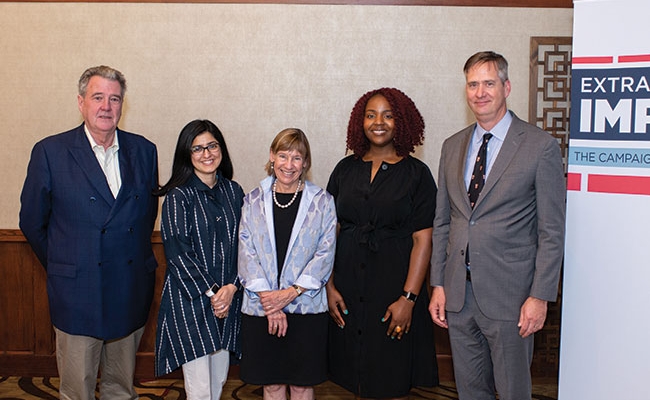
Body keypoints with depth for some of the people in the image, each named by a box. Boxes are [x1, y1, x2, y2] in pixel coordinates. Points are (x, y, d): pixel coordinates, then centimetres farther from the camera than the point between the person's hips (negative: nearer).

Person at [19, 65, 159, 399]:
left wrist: (136, 256, 9)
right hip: (77, 293, -3)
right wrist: (60, 267, 7)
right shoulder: (50, 152, -5)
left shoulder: (144, 150, 4)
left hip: (132, 293, 3)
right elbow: (32, 222, 2)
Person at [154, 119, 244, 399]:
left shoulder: (233, 192, 8)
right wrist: (211, 292, -12)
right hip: (190, 300, -5)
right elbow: (177, 253, -10)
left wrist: (231, 287, -7)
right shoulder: (179, 196, -6)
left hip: (228, 297, 5)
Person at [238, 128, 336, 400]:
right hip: (260, 307, 1)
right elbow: (246, 251, 0)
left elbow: (325, 253, -4)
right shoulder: (254, 200, 6)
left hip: (306, 305, -1)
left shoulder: (321, 202, 2)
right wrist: (267, 295, -11)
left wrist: (291, 293, -13)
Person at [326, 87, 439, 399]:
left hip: (394, 281, -3)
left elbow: (422, 240, -8)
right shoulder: (346, 169, 6)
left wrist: (408, 298, -15)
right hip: (348, 283, 3)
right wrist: (329, 286, -2)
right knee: (357, 375, 11)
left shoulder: (416, 173, -2)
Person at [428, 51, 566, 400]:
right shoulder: (452, 146, 9)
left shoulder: (541, 146, -7)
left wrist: (540, 295, -12)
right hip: (457, 293, 5)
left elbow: (552, 232, -7)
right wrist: (437, 284, 8)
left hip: (509, 294, -5)